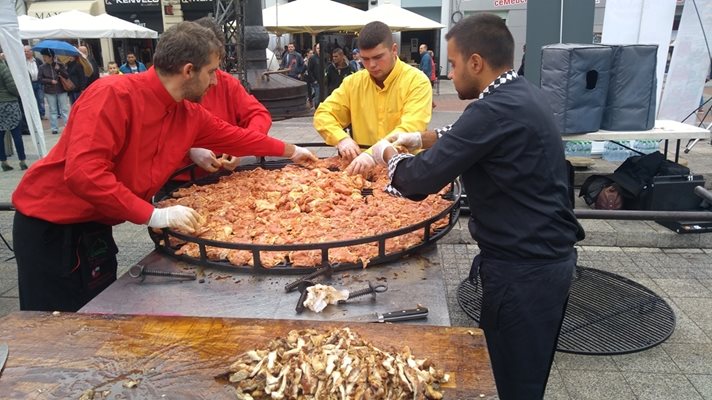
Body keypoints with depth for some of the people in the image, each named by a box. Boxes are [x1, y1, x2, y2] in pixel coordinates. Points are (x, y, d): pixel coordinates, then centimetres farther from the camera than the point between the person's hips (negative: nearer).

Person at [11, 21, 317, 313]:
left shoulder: (190, 114, -2)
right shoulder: (114, 95, -26)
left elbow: (231, 136, 15)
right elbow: (83, 173, -34)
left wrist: (290, 151, 24)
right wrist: (154, 215, -33)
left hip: (94, 226, 8)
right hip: (50, 225, -7)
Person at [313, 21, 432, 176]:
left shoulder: (417, 81, -7)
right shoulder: (353, 81, 6)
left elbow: (411, 129, -20)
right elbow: (323, 115, 6)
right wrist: (341, 138, -15)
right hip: (361, 163, 3)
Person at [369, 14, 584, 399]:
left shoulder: (497, 110, -25)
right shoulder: (520, 93, 6)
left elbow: (421, 179, -23)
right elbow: (470, 137, 24)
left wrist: (388, 154, -3)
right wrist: (419, 138, 15)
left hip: (522, 267, -9)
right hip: (547, 255, 9)